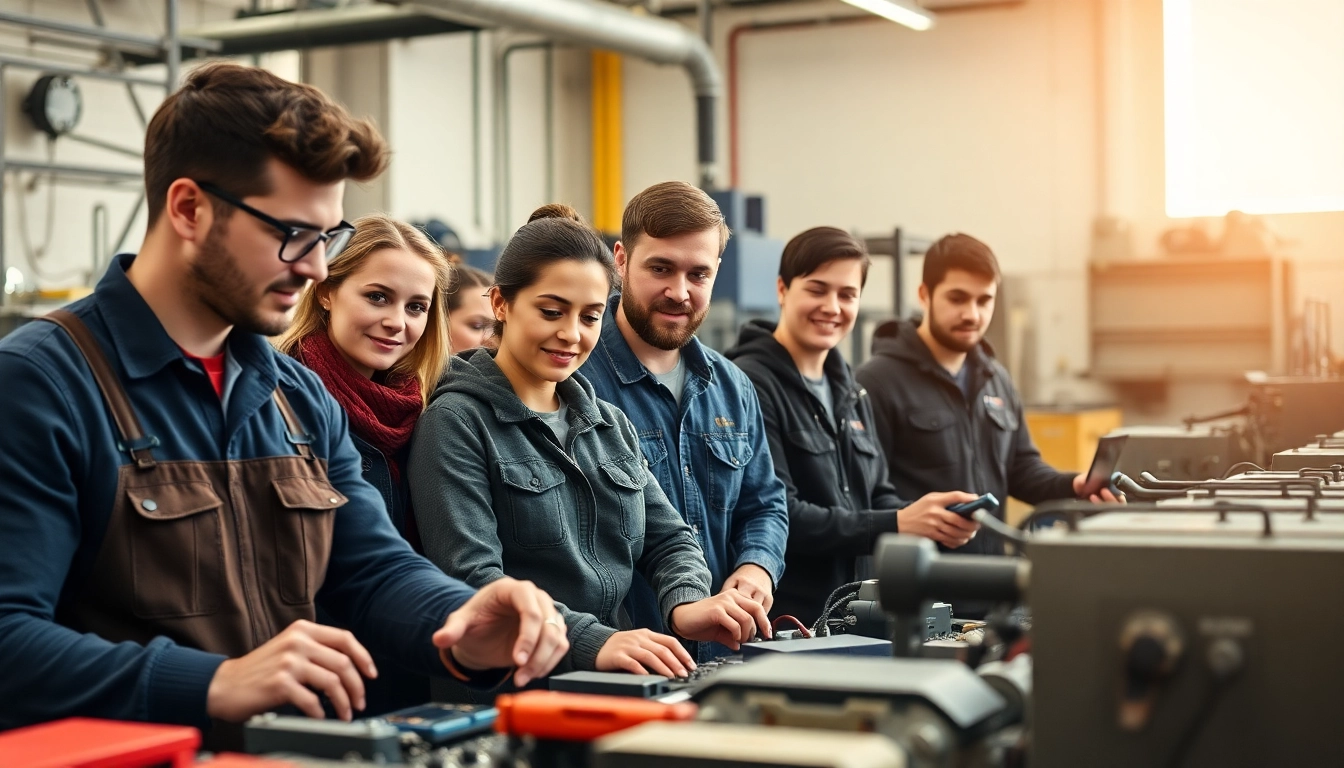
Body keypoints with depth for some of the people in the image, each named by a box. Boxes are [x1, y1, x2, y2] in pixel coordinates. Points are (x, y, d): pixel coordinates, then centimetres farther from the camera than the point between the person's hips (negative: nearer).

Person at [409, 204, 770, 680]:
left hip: (618, 684, 6)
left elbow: (667, 537, 15)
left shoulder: (610, 425, 20)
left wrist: (685, 604, -8)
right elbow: (472, 578, -15)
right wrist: (591, 641, -29)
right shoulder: (456, 422, -4)